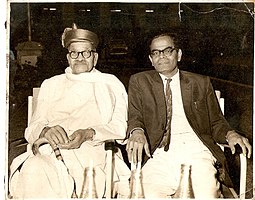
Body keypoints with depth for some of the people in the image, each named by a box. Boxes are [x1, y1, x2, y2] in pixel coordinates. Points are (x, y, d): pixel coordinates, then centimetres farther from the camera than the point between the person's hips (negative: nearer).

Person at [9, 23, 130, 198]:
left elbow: (119, 127, 6)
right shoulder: (51, 85, 28)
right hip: (52, 151, 3)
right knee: (33, 170, -32)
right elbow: (33, 128, 16)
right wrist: (46, 130, -10)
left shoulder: (111, 84, 21)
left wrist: (88, 134, -14)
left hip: (93, 150, -2)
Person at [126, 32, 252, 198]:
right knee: (152, 193, -29)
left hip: (197, 149, 1)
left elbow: (216, 122, 21)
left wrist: (230, 134, -3)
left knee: (207, 194, -28)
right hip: (161, 152, 0)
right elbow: (135, 117, 10)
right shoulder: (139, 81, 20)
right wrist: (136, 132, -14)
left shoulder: (201, 83, 22)